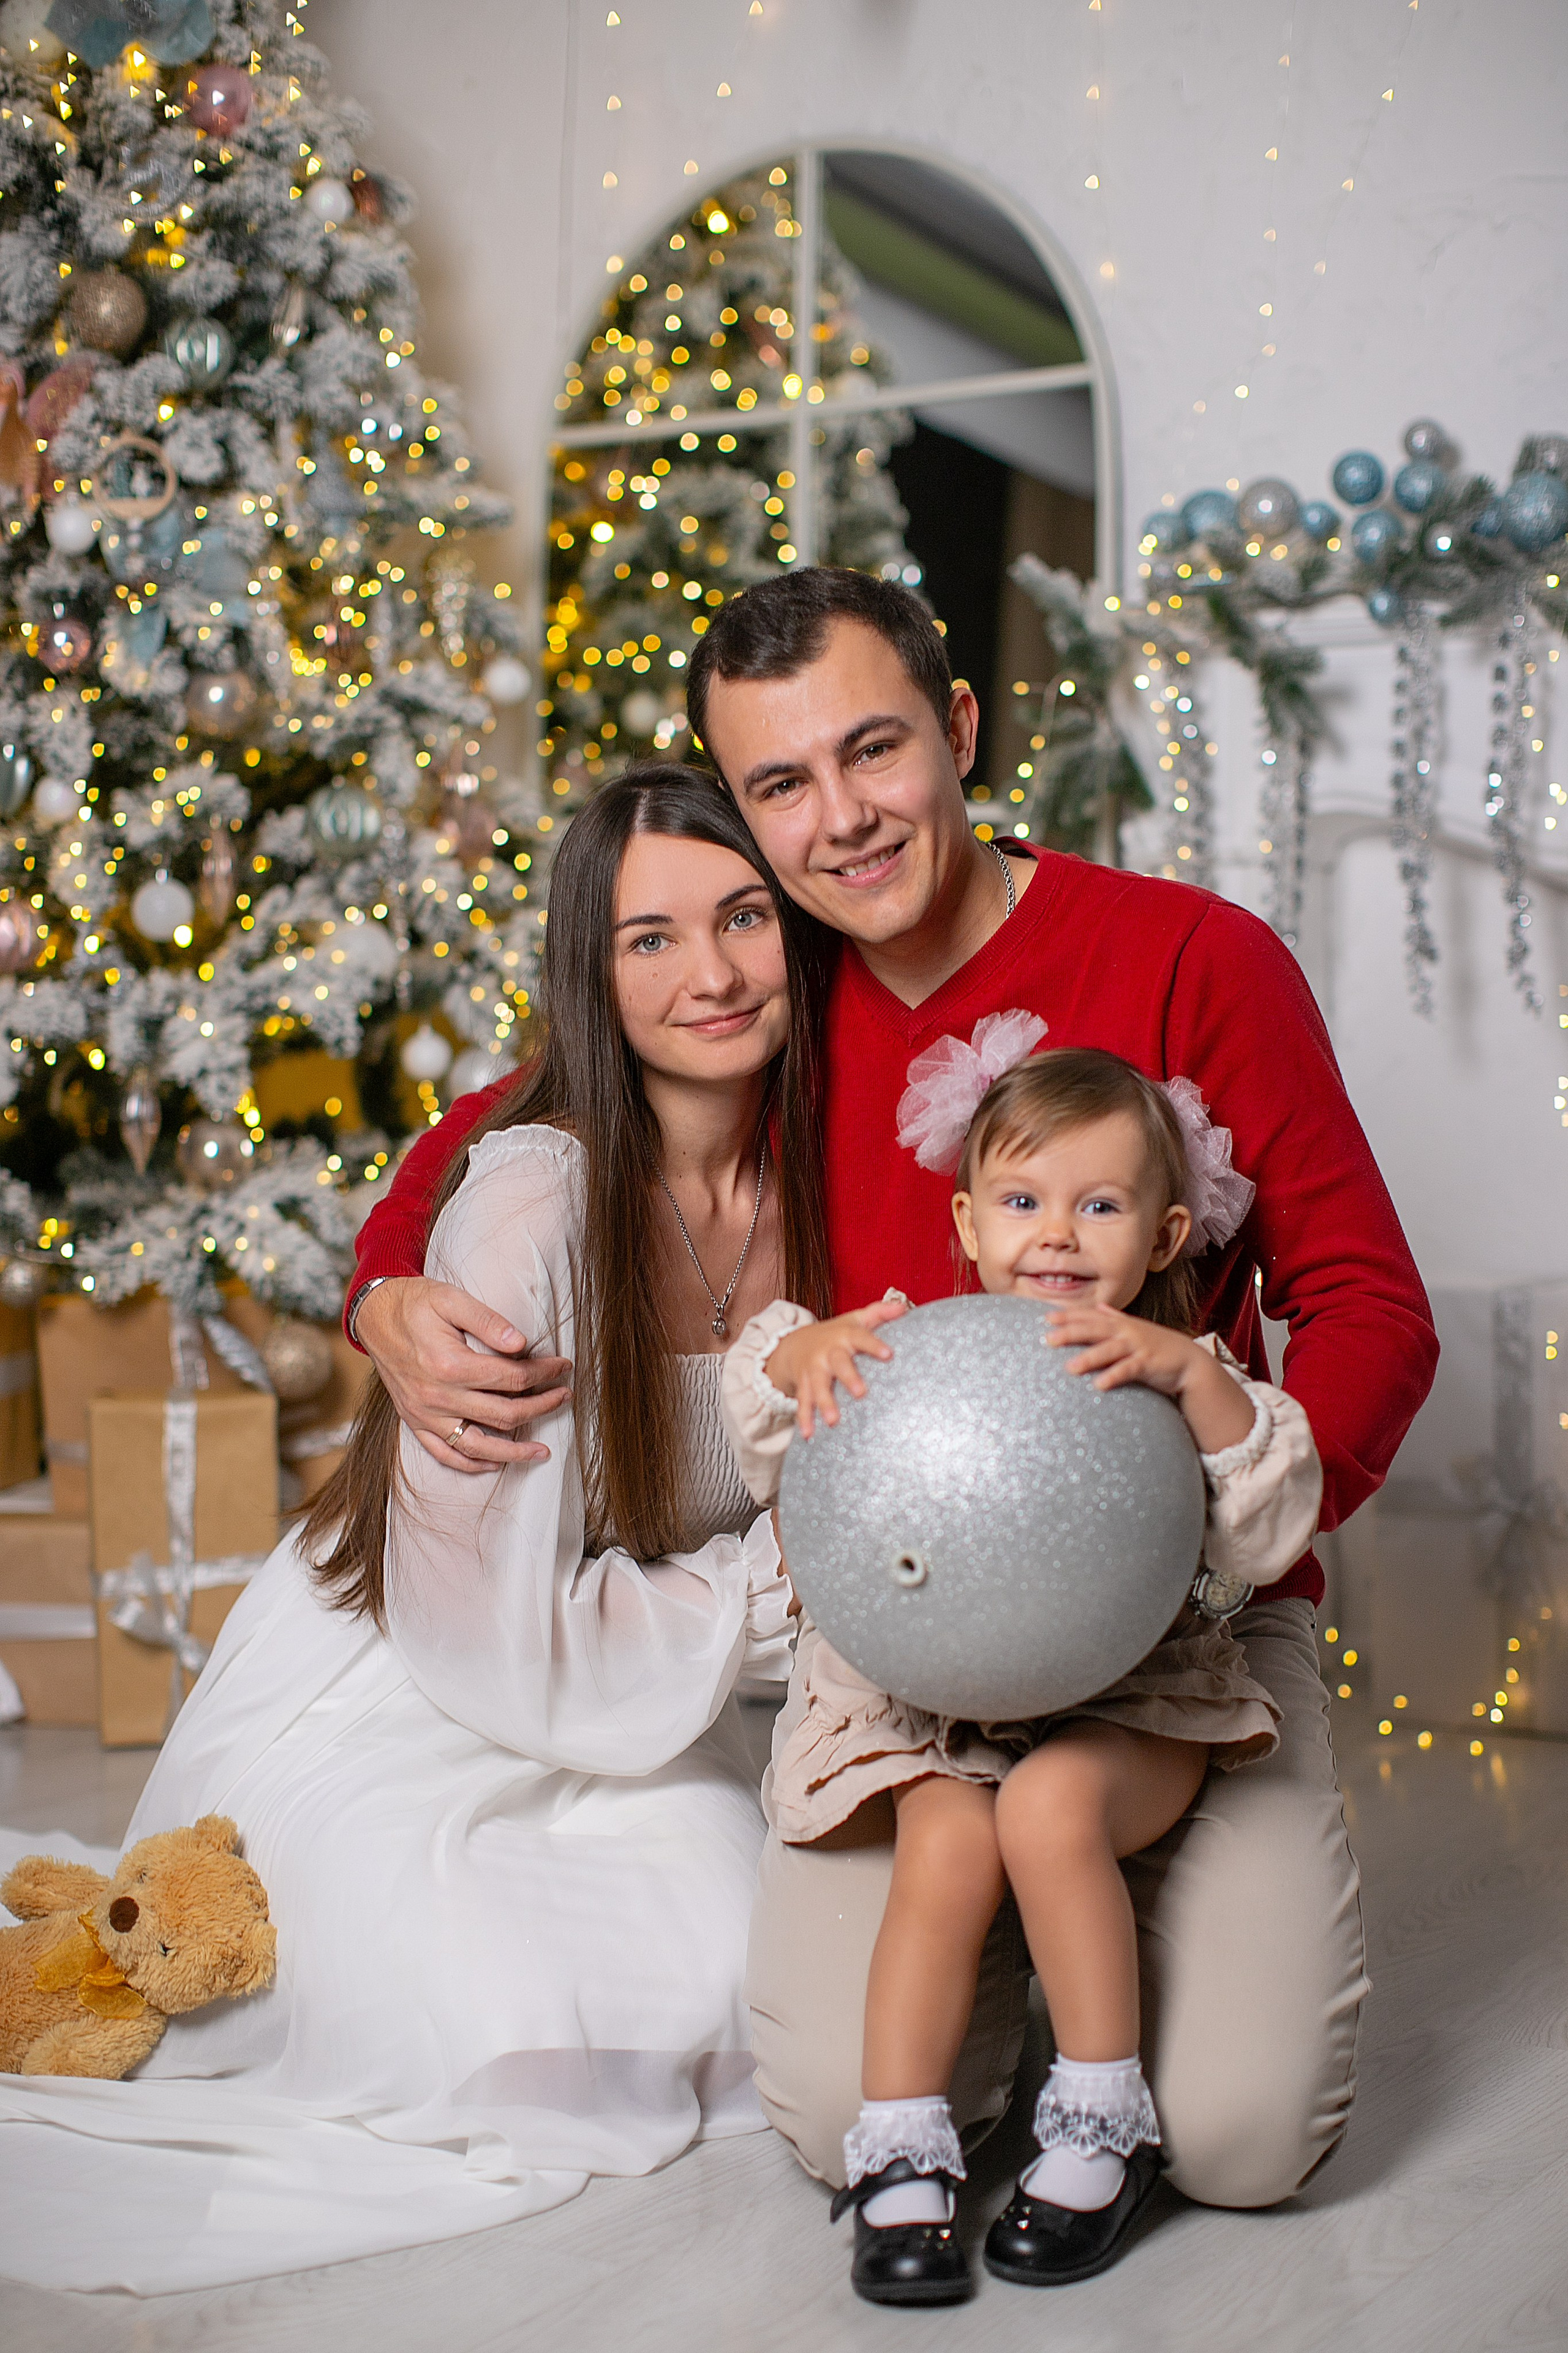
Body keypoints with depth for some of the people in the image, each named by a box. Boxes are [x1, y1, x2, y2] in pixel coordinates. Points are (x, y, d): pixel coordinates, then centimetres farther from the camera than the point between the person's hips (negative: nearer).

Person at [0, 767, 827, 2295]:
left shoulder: (811, 1183, -7)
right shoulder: (529, 1200, -28)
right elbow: (497, 1626, -23)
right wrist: (775, 1596, -16)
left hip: (620, 1713, 6)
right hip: (382, 1720, -6)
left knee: (738, 2006, -8)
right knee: (515, 2065, -17)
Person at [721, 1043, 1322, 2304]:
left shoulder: (1176, 1381, -2)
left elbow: (1266, 1533, -15)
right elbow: (781, 1463, 1)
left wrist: (1193, 1373, -29)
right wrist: (798, 1355, -21)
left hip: (1132, 1702, -1)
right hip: (938, 1697, 1)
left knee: (1050, 1804, -29)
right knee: (948, 1842, -26)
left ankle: (1106, 2126, -11)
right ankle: (900, 2158, -11)